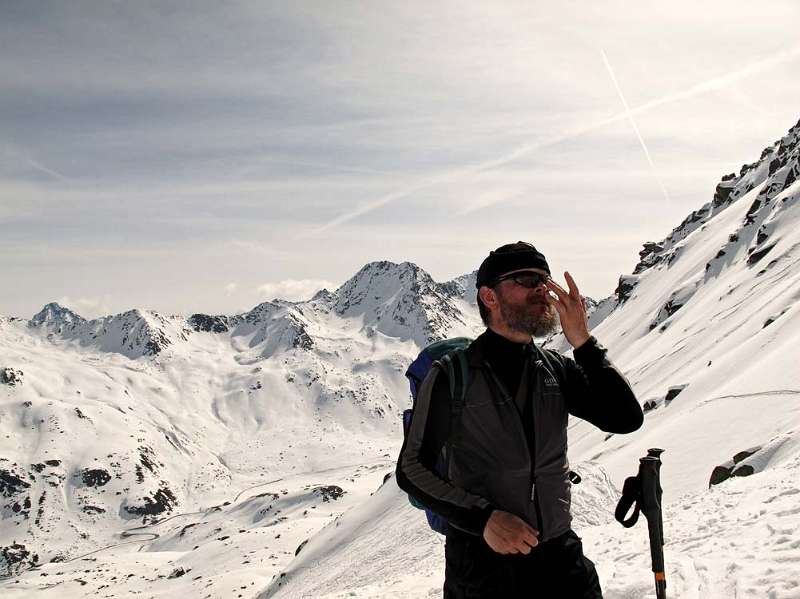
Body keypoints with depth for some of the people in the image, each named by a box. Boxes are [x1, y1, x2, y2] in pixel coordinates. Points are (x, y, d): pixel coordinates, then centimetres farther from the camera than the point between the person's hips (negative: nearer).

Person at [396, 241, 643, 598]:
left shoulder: (557, 369, 1)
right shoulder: (452, 377, -11)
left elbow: (626, 419, -7)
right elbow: (413, 469, -9)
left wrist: (584, 344, -17)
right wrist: (482, 517, -21)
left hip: (560, 555, 4)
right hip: (482, 559, -3)